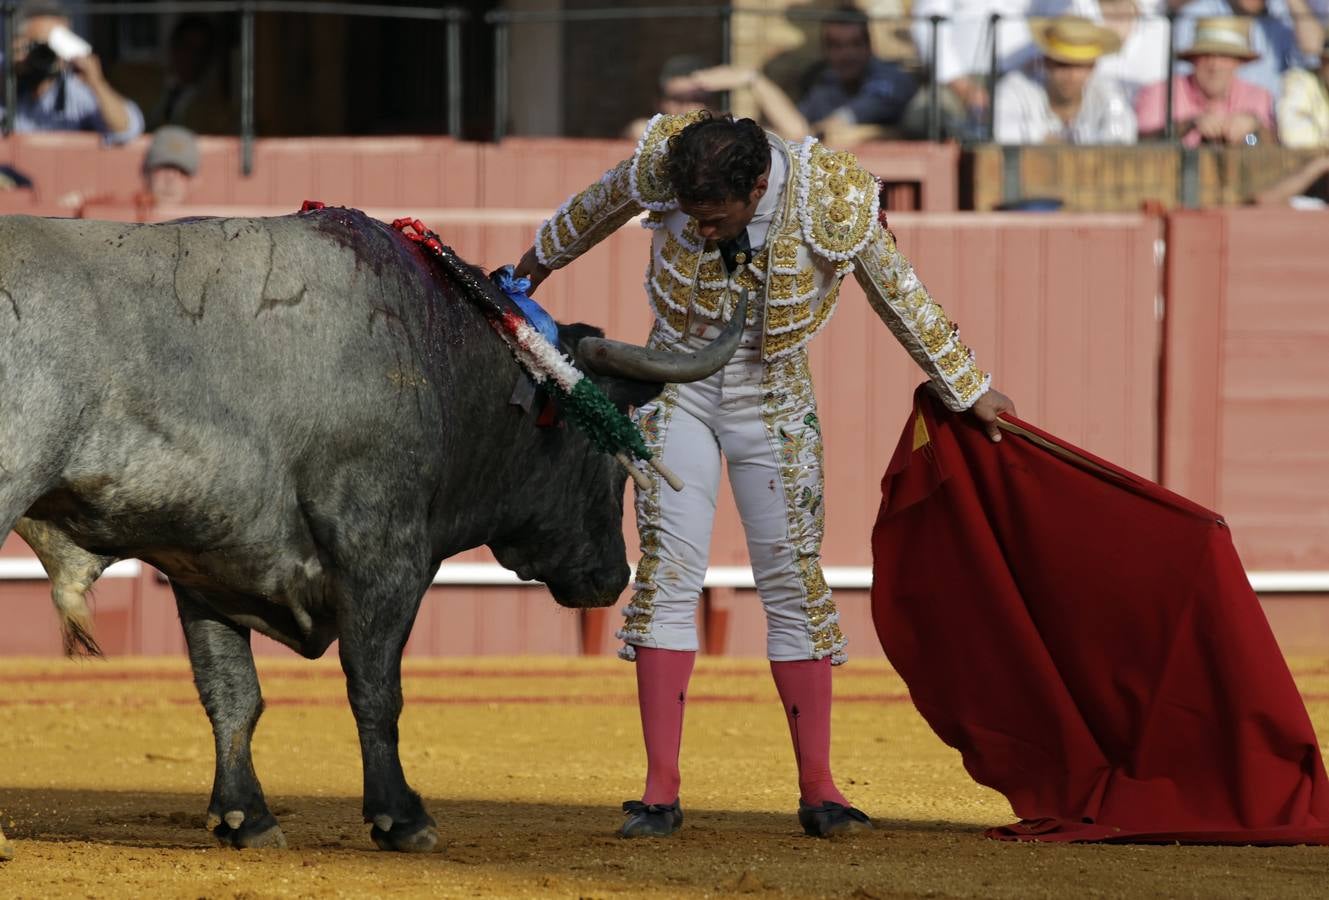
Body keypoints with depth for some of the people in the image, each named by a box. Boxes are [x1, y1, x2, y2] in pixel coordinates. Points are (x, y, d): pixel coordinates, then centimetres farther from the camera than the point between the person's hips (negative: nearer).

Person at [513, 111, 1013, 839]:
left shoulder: (834, 204, -25)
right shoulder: (661, 169, -21)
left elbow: (901, 298, -8)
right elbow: (598, 206, 3)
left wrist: (969, 392, 4)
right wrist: (543, 256, 22)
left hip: (772, 405, -1)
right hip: (678, 389, 1)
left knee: (793, 580, 0)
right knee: (667, 573, -7)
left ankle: (818, 790, 7)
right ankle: (660, 792, -6)